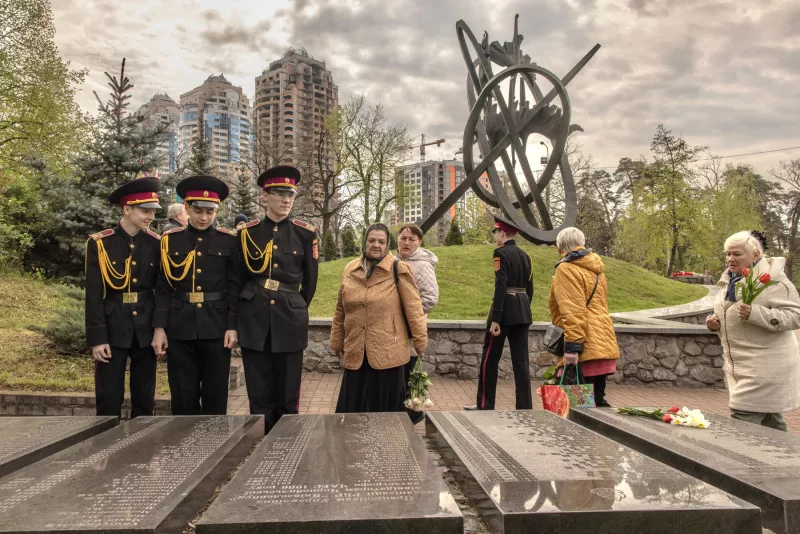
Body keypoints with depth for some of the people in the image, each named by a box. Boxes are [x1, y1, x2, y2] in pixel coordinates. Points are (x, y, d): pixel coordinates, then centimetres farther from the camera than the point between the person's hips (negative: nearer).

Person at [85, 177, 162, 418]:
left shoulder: (156, 243, 1)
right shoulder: (99, 244, -5)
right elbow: (94, 295, -6)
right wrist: (97, 338, -9)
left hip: (146, 329, 2)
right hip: (113, 329, -2)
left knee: (145, 399, 11)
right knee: (108, 399, 5)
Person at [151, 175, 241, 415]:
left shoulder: (228, 241, 2)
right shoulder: (170, 240, 4)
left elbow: (235, 287, 1)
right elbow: (163, 288, 4)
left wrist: (233, 326, -6)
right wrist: (159, 327, -2)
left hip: (216, 327, -1)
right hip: (180, 328, 1)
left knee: (216, 395, 6)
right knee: (183, 395, 8)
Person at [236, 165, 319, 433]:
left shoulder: (306, 233, 1)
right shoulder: (247, 232, 4)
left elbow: (310, 281, 9)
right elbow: (240, 277, 13)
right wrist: (250, 309, 13)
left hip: (290, 321, 0)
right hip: (255, 321, 1)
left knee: (288, 395, 6)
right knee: (260, 395, 7)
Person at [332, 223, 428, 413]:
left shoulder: (398, 270, -4)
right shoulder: (350, 270, 8)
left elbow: (413, 307, -4)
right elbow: (340, 311, 14)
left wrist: (420, 339, -5)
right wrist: (337, 341, 17)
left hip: (387, 351, -3)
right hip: (356, 352, 4)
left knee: (385, 406, 7)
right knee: (354, 407, 11)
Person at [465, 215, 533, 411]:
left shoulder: (501, 253, -10)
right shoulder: (525, 255, 13)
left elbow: (501, 287, -18)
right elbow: (529, 289, 15)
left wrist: (495, 319, -19)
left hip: (505, 310, -7)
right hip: (523, 311, 7)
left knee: (490, 360, 5)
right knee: (521, 361, 8)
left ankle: (485, 405, 13)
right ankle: (525, 407, 9)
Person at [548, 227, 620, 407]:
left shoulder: (566, 269, -8)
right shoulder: (595, 268, 20)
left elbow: (572, 311, -18)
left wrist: (572, 346, -20)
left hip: (585, 347, -9)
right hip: (602, 342, 9)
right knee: (596, 398, 14)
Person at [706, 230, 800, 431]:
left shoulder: (772, 279, -14)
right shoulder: (729, 280, 10)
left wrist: (755, 313, -32)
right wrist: (716, 322, 1)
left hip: (765, 366, -8)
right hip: (739, 365, 8)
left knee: (742, 420, -10)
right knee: (770, 421, 19)